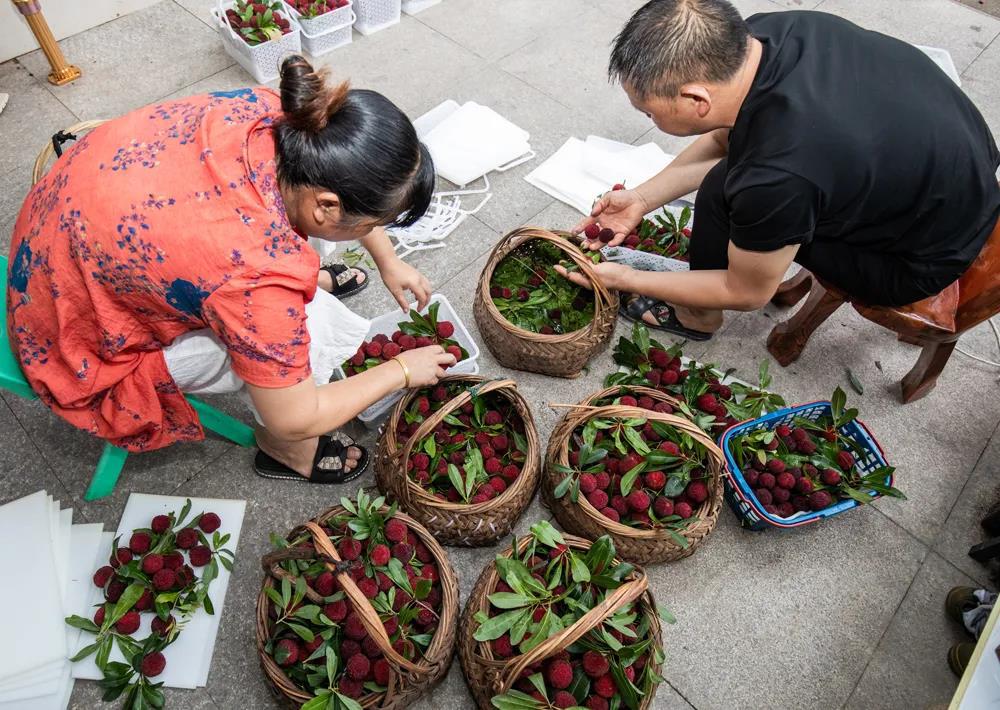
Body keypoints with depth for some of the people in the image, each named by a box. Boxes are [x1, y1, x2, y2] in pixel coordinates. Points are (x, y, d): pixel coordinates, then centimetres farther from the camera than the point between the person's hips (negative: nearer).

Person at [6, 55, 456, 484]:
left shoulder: (268, 111, -22)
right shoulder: (255, 276, -41)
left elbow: (347, 181, 2)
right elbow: (294, 419, -24)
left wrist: (387, 260, 6)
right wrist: (402, 370, -13)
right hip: (86, 345, -7)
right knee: (306, 333, -15)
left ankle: (309, 282, 36)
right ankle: (283, 451, 13)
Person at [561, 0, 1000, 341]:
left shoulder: (776, 179, -40)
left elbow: (747, 293, -19)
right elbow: (725, 140, 2)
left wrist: (624, 279, -12)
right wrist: (642, 198, -1)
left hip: (924, 258, -7)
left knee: (722, 193, -17)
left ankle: (697, 318, 9)